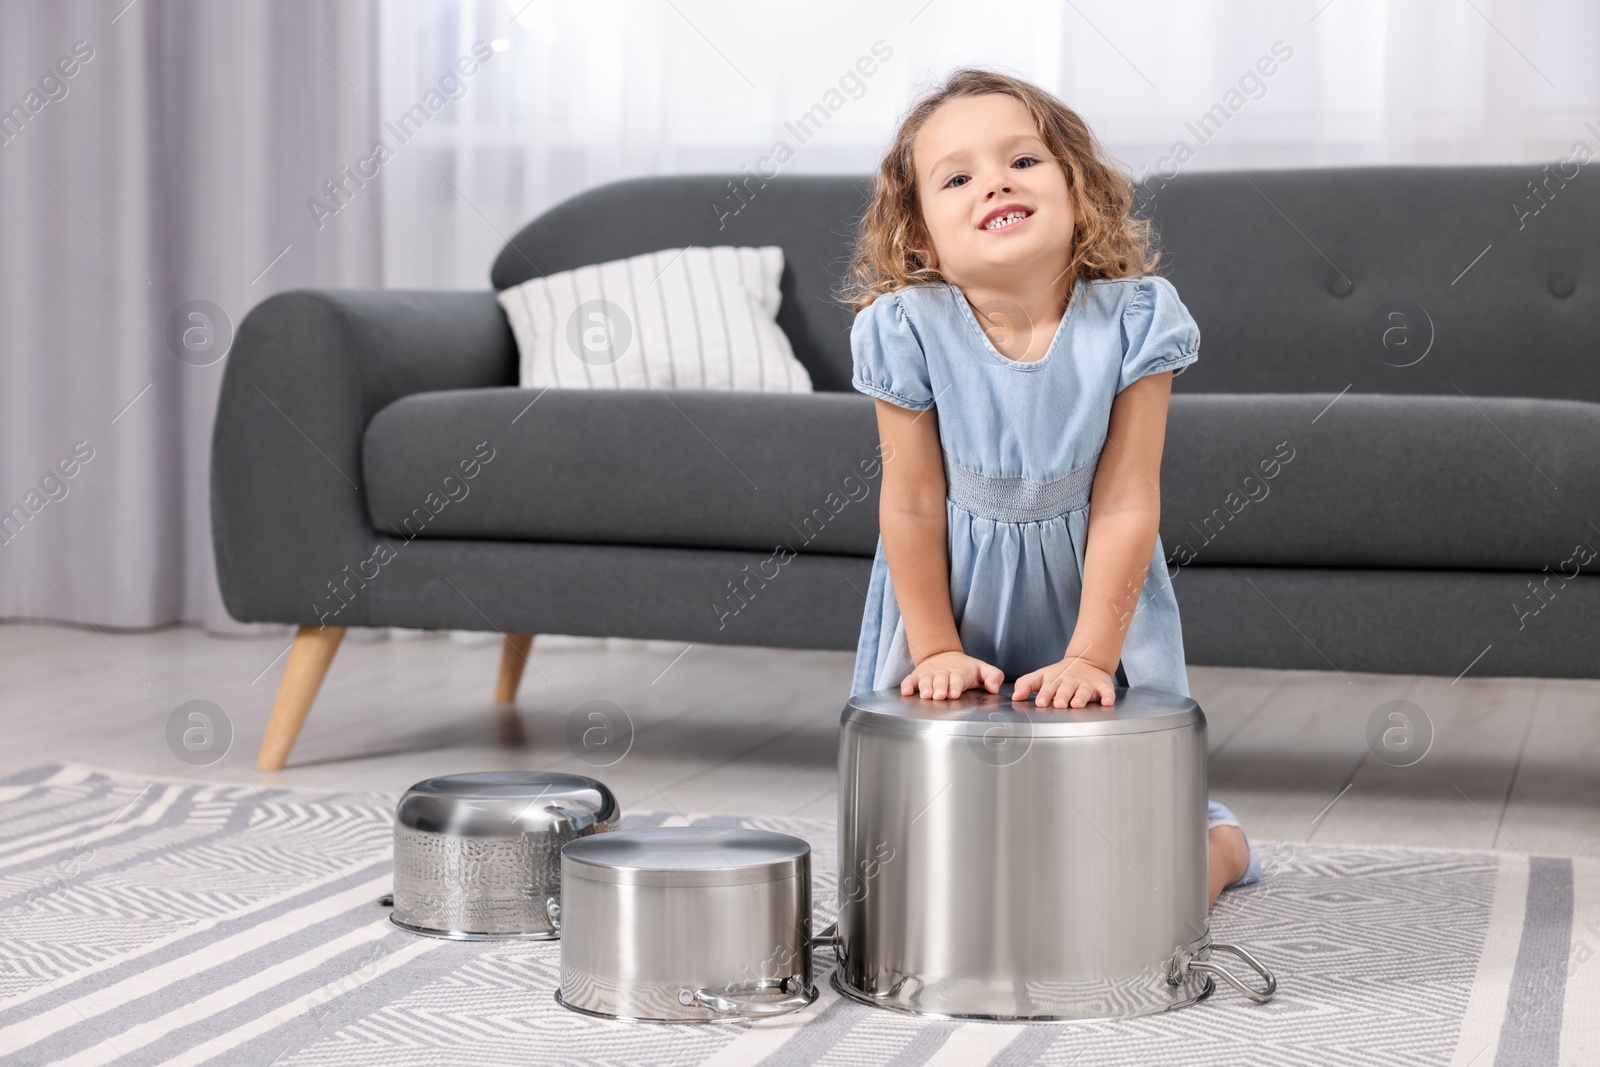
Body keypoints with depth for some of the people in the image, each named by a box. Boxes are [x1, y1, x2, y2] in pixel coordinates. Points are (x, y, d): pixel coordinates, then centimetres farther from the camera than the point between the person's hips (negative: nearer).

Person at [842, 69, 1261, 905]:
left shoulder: (1131, 319, -19)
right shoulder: (908, 331, -19)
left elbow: (1125, 505, -15)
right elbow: (913, 506, -10)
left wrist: (1089, 658, -17)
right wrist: (937, 652, -6)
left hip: (1091, 600, 0)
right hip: (955, 598, 1)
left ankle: (1220, 838, 34)